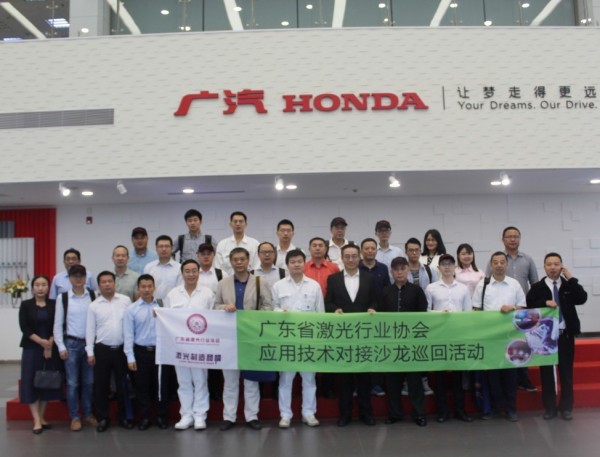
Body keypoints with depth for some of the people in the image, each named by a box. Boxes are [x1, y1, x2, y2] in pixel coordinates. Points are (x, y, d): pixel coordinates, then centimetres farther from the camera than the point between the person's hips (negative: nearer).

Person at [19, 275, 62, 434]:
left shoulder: (54, 304, 3)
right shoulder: (25, 305, 2)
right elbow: (24, 327, -7)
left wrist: (49, 345, -13)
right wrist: (41, 341, -16)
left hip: (51, 348, 1)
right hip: (31, 348, -1)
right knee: (32, 382, -3)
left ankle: (41, 417, 15)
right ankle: (37, 421, 1)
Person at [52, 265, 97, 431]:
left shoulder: (93, 295, 0)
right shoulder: (62, 297, -1)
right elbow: (58, 324, 1)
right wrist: (61, 347, -4)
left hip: (90, 342, 1)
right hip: (71, 343, -1)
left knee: (89, 381, 8)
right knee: (72, 382, 3)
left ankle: (88, 414, 21)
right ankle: (74, 417, 14)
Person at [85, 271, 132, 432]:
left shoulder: (125, 300, 0)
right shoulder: (94, 306, 1)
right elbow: (90, 330, 2)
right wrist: (90, 352, -1)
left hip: (122, 349, 0)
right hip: (102, 349, 0)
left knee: (122, 384, 8)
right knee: (101, 385, 6)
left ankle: (123, 417, 21)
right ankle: (103, 418, 19)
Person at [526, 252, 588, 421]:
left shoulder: (569, 286, 5)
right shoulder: (537, 287, 1)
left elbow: (582, 299, -11)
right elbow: (529, 305, -8)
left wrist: (571, 279, -13)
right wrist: (545, 302, -21)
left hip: (566, 334, 1)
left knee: (566, 372, 8)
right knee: (546, 372, 7)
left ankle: (566, 407, 19)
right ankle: (549, 407, 18)